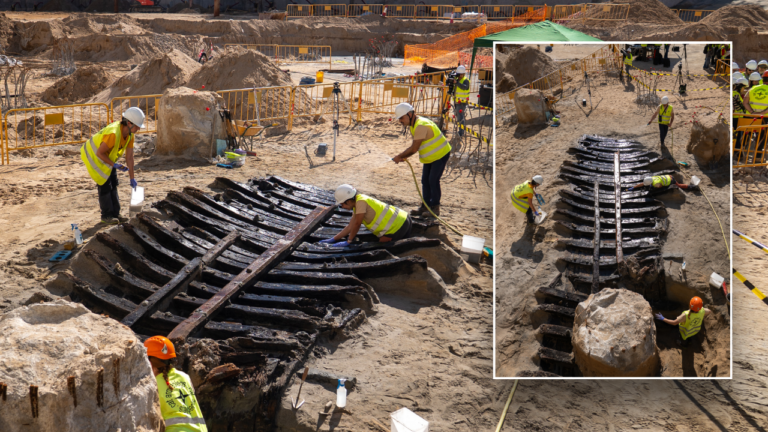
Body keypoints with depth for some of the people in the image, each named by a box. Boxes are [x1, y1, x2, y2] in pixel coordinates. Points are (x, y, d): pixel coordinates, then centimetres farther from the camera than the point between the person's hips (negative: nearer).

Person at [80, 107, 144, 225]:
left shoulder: (130, 135, -11)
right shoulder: (113, 134, -37)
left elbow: (129, 157, -5)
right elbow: (99, 153, -30)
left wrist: (132, 178, -4)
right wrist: (114, 165, -27)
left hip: (106, 157, 8)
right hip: (93, 156, -8)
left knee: (113, 184, 8)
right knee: (105, 185, -7)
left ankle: (115, 214, 16)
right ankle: (106, 216, 4)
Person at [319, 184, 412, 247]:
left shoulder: (361, 201, -19)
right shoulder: (357, 204, 12)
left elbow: (357, 224, -17)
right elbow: (350, 226, 12)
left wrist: (348, 241, -7)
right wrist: (333, 239, 10)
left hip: (397, 226, -10)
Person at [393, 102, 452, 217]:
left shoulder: (421, 126, -29)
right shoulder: (413, 125, 5)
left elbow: (414, 148, -28)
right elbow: (415, 147, 6)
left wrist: (399, 156, -18)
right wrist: (404, 157, -9)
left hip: (441, 154, -10)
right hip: (430, 156, 10)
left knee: (433, 180, -10)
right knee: (425, 180, 9)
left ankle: (435, 208, 0)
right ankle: (425, 205, 18)